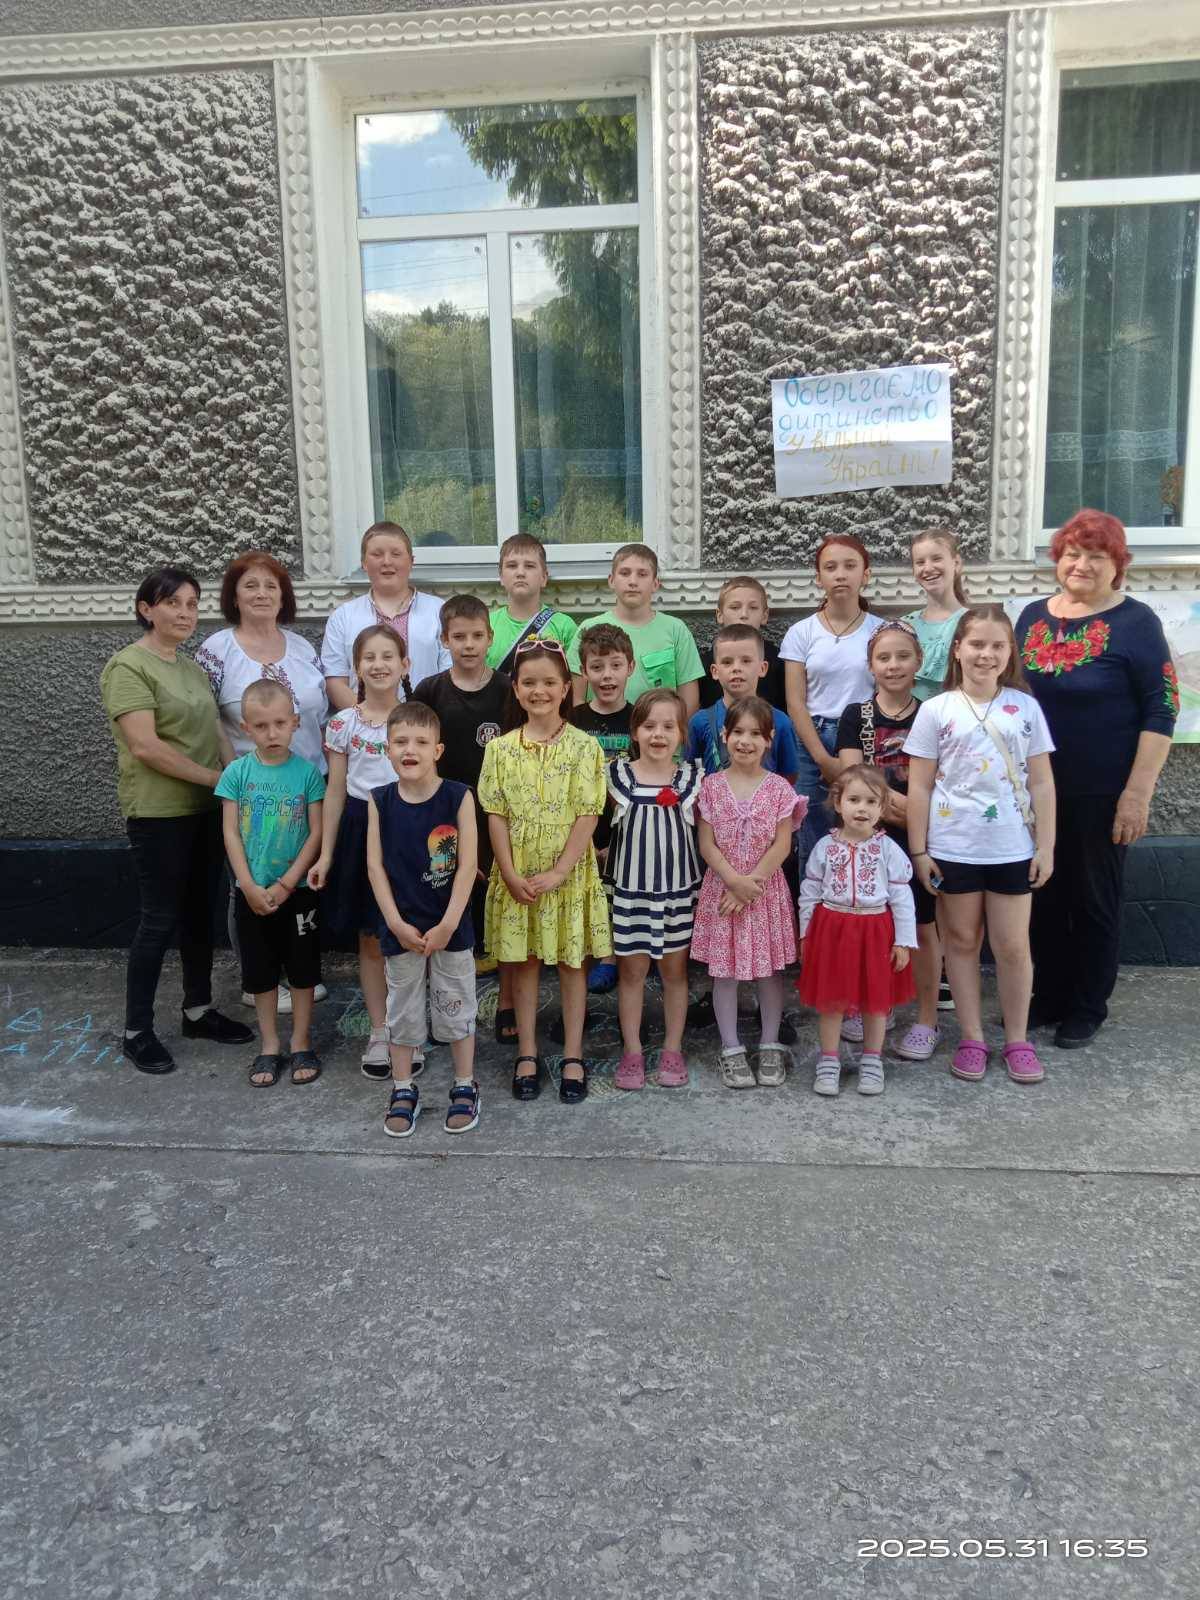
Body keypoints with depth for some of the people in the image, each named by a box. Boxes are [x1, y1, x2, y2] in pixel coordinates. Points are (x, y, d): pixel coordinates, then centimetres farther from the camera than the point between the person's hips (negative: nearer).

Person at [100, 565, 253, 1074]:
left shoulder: (192, 668, 12)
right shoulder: (128, 667, -12)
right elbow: (145, 747, -21)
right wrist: (217, 777, -16)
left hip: (205, 808, 7)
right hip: (158, 813, -7)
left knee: (200, 913, 14)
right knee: (160, 919, -2)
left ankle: (198, 1010, 28)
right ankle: (136, 1030, 11)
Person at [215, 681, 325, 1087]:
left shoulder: (307, 772, -6)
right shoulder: (237, 772, -3)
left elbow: (316, 834, -7)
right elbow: (231, 834, -3)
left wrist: (285, 885, -13)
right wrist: (251, 888, -11)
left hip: (297, 890, -1)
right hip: (251, 891, 1)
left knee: (302, 969, 9)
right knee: (260, 972, 11)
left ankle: (301, 1045, 22)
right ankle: (269, 1047, 24)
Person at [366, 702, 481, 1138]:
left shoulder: (458, 798, -10)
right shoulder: (380, 801, -4)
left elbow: (467, 866, -11)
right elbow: (376, 866, -4)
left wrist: (447, 925, -13)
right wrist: (397, 924, -9)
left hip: (450, 928, -2)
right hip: (401, 929, 2)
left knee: (456, 1007, 10)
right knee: (402, 1011, 13)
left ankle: (465, 1088, 26)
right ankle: (403, 1091, 28)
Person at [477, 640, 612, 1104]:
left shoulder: (583, 746, -6)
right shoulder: (501, 748, 1)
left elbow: (587, 816, -9)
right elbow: (496, 816, -1)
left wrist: (558, 872, -15)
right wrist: (510, 874, -10)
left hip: (569, 872, -2)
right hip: (516, 875, 2)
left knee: (570, 962, 8)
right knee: (523, 962, 10)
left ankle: (573, 1057, 18)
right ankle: (527, 1054, 22)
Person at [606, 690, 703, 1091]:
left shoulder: (692, 778, -3)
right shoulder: (618, 776, -5)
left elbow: (703, 833, 4)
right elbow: (614, 827, 5)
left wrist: (705, 888, 1)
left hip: (679, 889, 1)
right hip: (631, 888, 0)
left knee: (675, 970, 11)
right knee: (631, 970, 8)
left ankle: (672, 1050, 23)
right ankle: (631, 1051, 20)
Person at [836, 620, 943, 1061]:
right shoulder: (856, 717, 3)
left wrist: (912, 811, -16)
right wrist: (897, 802, -18)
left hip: (918, 839, 0)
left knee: (923, 927, 4)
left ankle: (927, 1020, 14)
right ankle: (856, 1007, 23)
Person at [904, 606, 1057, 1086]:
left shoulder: (1025, 707, 2)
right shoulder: (937, 710, -2)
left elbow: (1041, 782, 3)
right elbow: (920, 786, -1)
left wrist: (1045, 846, 0)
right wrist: (919, 850, -3)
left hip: (1012, 847, 1)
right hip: (953, 847, 0)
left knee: (1013, 945, 6)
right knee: (962, 941, 10)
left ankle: (1017, 1040, 20)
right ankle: (972, 1038, 21)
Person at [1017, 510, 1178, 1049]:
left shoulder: (1134, 621, -8)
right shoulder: (1033, 616, 6)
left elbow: (1161, 710, -11)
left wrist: (1138, 792, -16)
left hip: (1102, 793, -4)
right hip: (1037, 788, 4)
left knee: (1094, 901, 8)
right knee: (1044, 897, 13)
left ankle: (1087, 1009, 23)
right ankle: (1048, 998, 29)